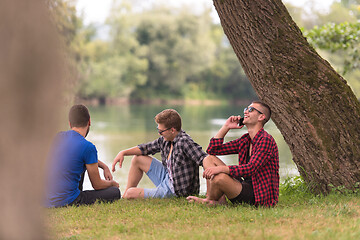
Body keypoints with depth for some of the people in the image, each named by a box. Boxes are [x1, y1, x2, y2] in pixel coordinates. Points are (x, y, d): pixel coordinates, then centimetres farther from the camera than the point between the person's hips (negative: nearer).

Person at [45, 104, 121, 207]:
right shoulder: (88, 147, -14)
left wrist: (104, 167, 24)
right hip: (67, 202, -6)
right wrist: (111, 183, 18)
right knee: (115, 192, 8)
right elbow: (97, 185, -4)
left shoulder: (58, 136, 7)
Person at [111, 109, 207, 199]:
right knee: (138, 159, 17)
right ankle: (124, 198, 28)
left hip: (175, 191, -9)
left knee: (130, 194, -6)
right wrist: (123, 153, 7)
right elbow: (146, 148, 14)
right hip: (167, 177, 9)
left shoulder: (185, 142, -27)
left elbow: (203, 159, -36)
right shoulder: (165, 140, -1)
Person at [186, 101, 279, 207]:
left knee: (219, 177, -32)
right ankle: (220, 200, -8)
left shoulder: (266, 140, -15)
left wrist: (220, 168, -35)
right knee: (209, 159, 9)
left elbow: (250, 169, -27)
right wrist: (226, 127, 6)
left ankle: (210, 200, 3)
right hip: (246, 186, 9)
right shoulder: (245, 140, 13)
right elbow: (213, 150, 16)